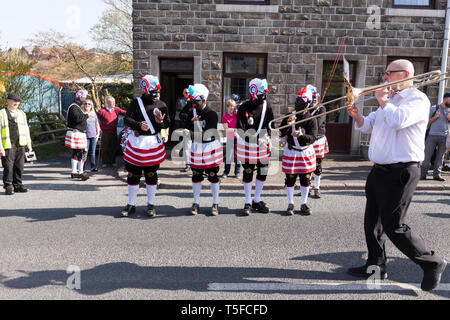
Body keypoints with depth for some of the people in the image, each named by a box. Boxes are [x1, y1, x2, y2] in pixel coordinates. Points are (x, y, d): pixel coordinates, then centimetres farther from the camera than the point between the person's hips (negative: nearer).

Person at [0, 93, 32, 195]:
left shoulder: (22, 114, 14)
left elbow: (26, 129, 17)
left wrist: (29, 144, 12)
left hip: (20, 145, 4)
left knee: (19, 166, 5)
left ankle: (18, 185, 15)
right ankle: (8, 187, 8)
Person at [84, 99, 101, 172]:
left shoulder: (94, 113, 12)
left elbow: (97, 125, 18)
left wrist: (98, 134, 8)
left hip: (94, 136, 4)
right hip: (86, 136, -4)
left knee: (93, 152, 6)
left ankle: (93, 167, 10)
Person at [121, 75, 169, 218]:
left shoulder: (161, 105, 3)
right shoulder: (136, 102, -1)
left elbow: (167, 124, 4)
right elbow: (127, 119, -4)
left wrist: (161, 122, -18)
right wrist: (139, 125, -21)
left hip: (153, 142, 0)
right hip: (136, 141, 0)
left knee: (152, 174, 7)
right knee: (133, 174, 6)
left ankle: (151, 205, 20)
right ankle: (131, 205, 20)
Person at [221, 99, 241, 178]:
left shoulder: (237, 115, 8)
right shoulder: (225, 117, -1)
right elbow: (226, 129, -9)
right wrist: (235, 129, -17)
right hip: (230, 138, -2)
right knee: (229, 156, -1)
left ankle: (237, 172, 13)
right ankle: (226, 172, 12)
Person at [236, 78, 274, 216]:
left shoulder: (266, 105, -1)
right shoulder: (244, 108, -14)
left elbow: (271, 124, 9)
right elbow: (241, 131, -17)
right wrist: (257, 139, -25)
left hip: (263, 145, 4)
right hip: (248, 145, -4)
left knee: (263, 172, 9)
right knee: (248, 173, 5)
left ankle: (257, 201, 26)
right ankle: (248, 203, 19)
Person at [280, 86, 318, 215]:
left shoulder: (311, 120, -4)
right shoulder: (289, 117, -1)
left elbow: (313, 137, -15)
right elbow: (281, 134, -9)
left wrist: (301, 135, -34)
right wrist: (288, 124, -27)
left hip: (306, 152, 0)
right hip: (291, 152, 0)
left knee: (305, 180, 9)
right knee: (290, 179, 3)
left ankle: (304, 204, 23)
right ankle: (290, 204, 17)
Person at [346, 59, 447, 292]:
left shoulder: (418, 99, -9)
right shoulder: (389, 100, 18)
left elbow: (398, 120, -28)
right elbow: (367, 126, 18)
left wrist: (382, 100, -12)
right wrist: (356, 116, -2)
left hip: (400, 173, -9)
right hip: (379, 170, 9)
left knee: (394, 227, -6)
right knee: (372, 222, 13)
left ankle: (433, 264, 14)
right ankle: (376, 266, 27)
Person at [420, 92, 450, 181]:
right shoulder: (434, 108, 5)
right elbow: (427, 122, 5)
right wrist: (435, 117, -11)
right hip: (432, 135, -4)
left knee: (440, 156, 4)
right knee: (427, 156, -3)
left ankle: (437, 174, 9)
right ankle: (423, 174, 1)